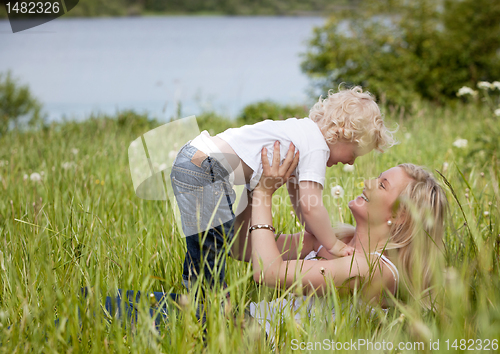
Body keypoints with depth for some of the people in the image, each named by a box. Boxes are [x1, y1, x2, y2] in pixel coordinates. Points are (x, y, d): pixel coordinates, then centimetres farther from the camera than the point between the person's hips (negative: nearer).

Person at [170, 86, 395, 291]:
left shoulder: (306, 132, 17)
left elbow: (298, 196, 25)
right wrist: (333, 246, -7)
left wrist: (319, 235, 26)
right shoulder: (317, 148, -13)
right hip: (204, 172, -10)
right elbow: (311, 207, -19)